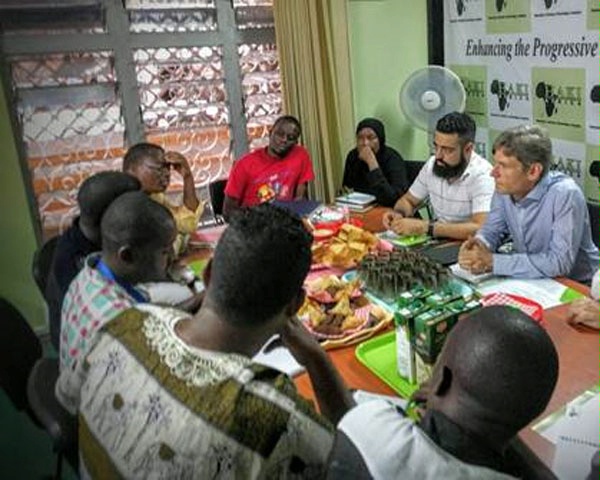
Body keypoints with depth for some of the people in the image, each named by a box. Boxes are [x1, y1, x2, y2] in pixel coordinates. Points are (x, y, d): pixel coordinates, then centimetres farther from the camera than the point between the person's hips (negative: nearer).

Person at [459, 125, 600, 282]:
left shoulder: (565, 195, -24)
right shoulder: (505, 187, -6)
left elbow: (559, 262, -30)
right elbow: (493, 229, 6)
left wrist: (492, 261, -29)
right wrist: (480, 244, -17)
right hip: (529, 279, 6)